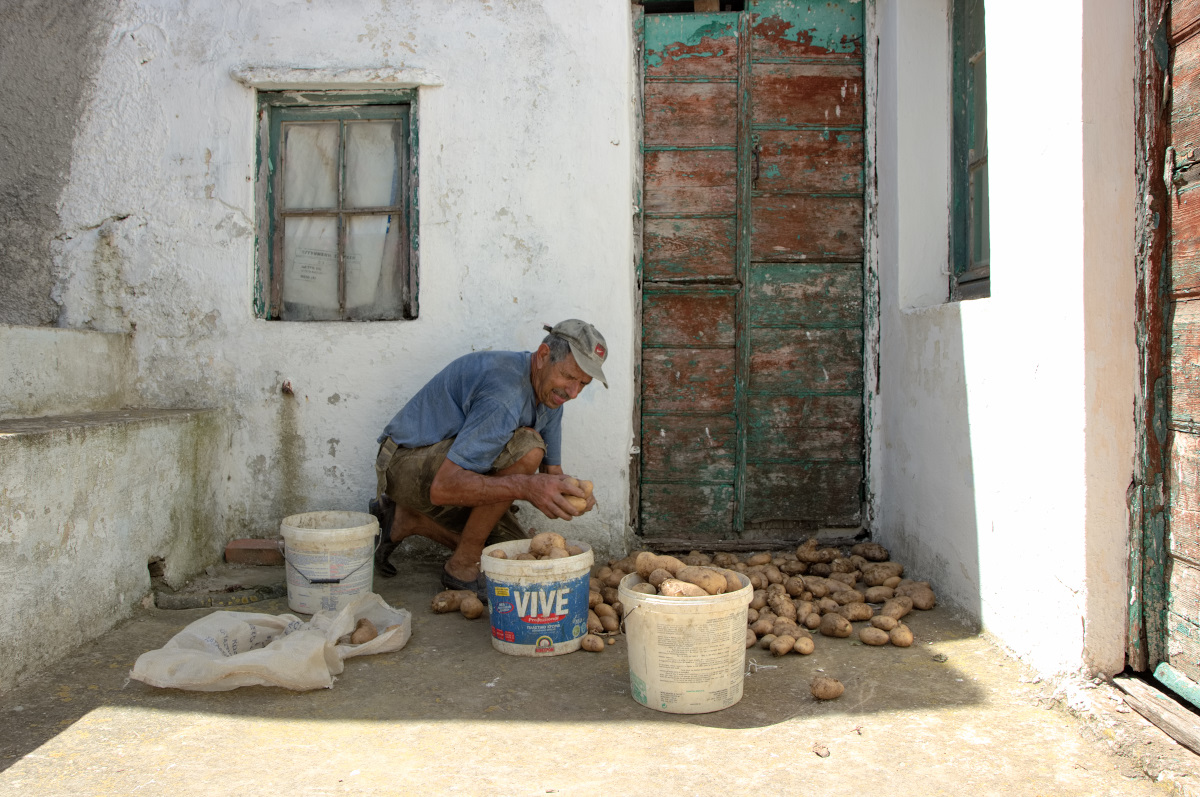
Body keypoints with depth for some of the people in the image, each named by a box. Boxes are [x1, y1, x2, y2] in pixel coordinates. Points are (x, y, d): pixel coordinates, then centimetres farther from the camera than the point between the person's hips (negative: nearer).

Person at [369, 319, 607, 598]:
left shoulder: (550, 393, -1)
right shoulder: (505, 397, -32)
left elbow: (552, 472, 4)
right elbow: (443, 487, -36)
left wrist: (569, 491, -20)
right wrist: (526, 486, -45)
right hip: (409, 462, -9)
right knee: (525, 448, -30)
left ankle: (406, 520, 17)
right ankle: (463, 566, -16)